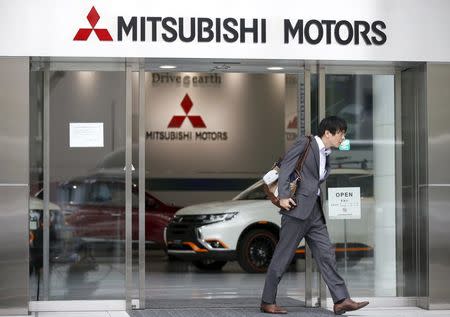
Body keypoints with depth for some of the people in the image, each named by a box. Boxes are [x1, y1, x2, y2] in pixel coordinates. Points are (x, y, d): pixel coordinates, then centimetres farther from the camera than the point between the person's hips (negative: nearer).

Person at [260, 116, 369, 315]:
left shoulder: (326, 156, 19)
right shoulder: (304, 143, -4)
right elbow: (285, 168, -10)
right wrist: (283, 196, -19)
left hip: (314, 211, 8)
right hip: (297, 208, -8)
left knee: (326, 254, 1)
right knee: (283, 256, -3)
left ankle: (341, 300, -1)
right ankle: (267, 302, 5)